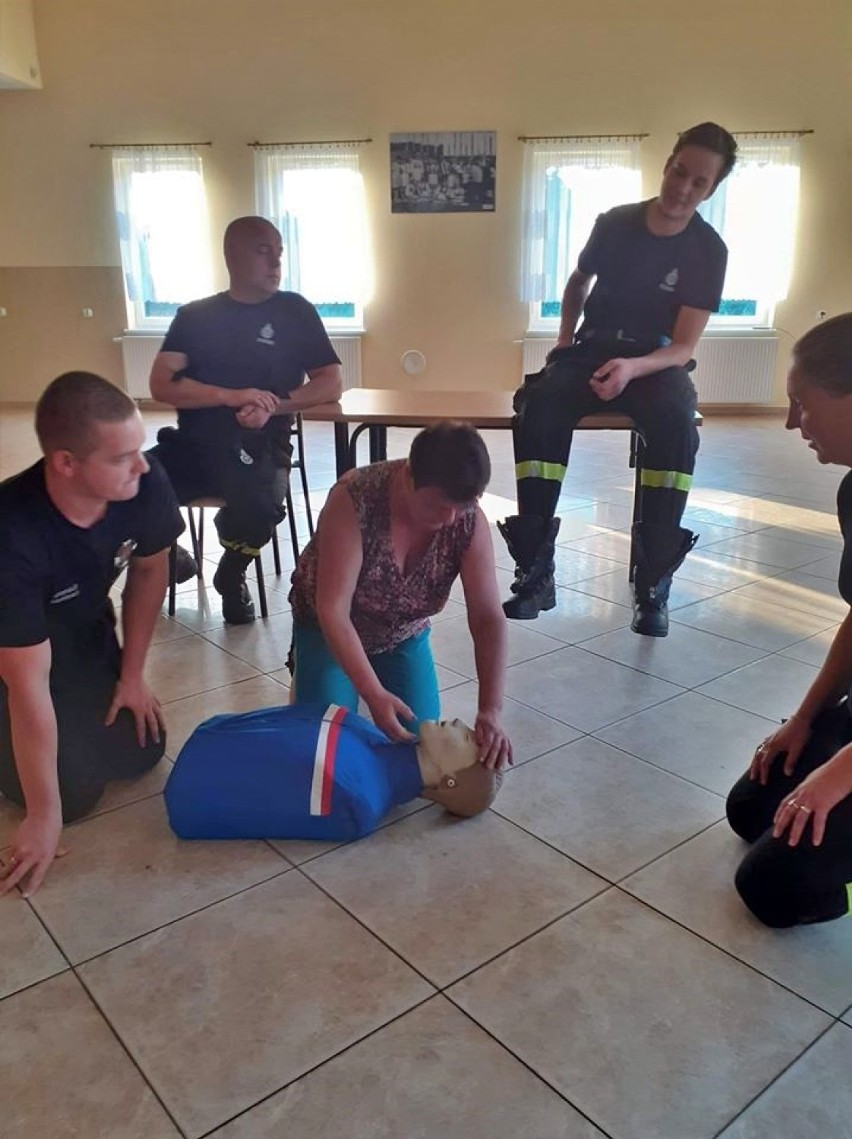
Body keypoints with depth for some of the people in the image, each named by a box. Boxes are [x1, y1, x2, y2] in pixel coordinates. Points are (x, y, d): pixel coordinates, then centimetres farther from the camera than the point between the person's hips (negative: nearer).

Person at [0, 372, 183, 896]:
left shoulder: (146, 485, -27)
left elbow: (149, 569, -5)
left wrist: (132, 673, -2)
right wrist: (45, 817, -26)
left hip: (86, 636, 5)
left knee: (139, 753, -1)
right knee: (76, 790, -11)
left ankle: (77, 719, 26)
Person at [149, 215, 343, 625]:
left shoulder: (295, 310, 7)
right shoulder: (195, 315, 9)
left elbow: (331, 384, 2)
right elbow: (161, 385, -2)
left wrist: (274, 406, -15)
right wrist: (233, 397, -18)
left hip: (259, 447, -2)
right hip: (195, 443, 2)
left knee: (259, 509, -36)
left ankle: (232, 576, 2)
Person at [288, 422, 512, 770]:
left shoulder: (469, 522, -26)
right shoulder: (355, 499, -37)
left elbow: (489, 619, -28)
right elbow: (332, 610, -36)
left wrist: (491, 711, -39)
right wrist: (374, 694, -42)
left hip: (403, 635, 3)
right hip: (329, 629, -3)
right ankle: (302, 666, 21)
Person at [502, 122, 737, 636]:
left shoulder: (708, 251, -5)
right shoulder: (615, 222, 2)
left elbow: (683, 346, -11)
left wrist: (633, 367, -30)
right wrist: (564, 337, 9)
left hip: (656, 362, -1)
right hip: (591, 351, 2)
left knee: (677, 423, -38)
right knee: (539, 407, -33)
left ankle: (654, 579, -29)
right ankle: (537, 569, -31)